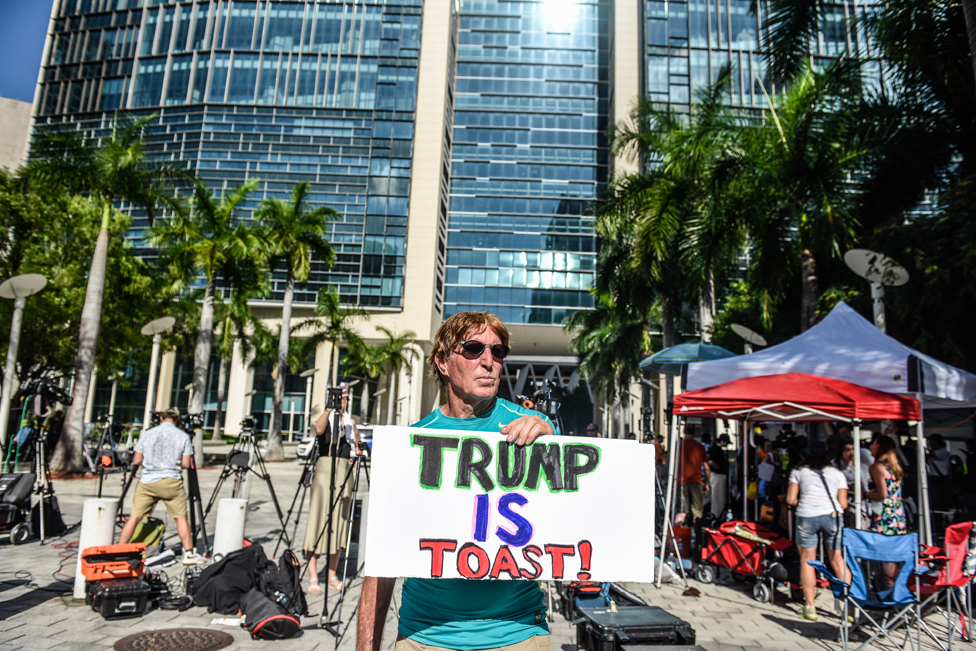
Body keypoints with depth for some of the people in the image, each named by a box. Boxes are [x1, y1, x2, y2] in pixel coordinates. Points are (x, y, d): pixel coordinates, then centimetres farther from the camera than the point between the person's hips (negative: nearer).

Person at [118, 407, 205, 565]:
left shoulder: (146, 434, 3)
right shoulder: (183, 436, -1)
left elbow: (136, 461, 5)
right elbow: (186, 464, -2)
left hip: (147, 481, 2)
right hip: (171, 481, -1)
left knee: (134, 517, 11)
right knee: (181, 517, 5)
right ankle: (189, 553, 7)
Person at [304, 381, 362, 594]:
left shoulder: (350, 421, 14)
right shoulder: (325, 419, 1)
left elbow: (357, 446, 20)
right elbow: (319, 429, -22)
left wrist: (356, 455, 1)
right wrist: (330, 407, -24)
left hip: (345, 472, 5)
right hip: (325, 469, -5)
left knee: (339, 520, 8)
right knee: (319, 518, -7)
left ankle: (332, 575, 17)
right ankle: (313, 577, -1)